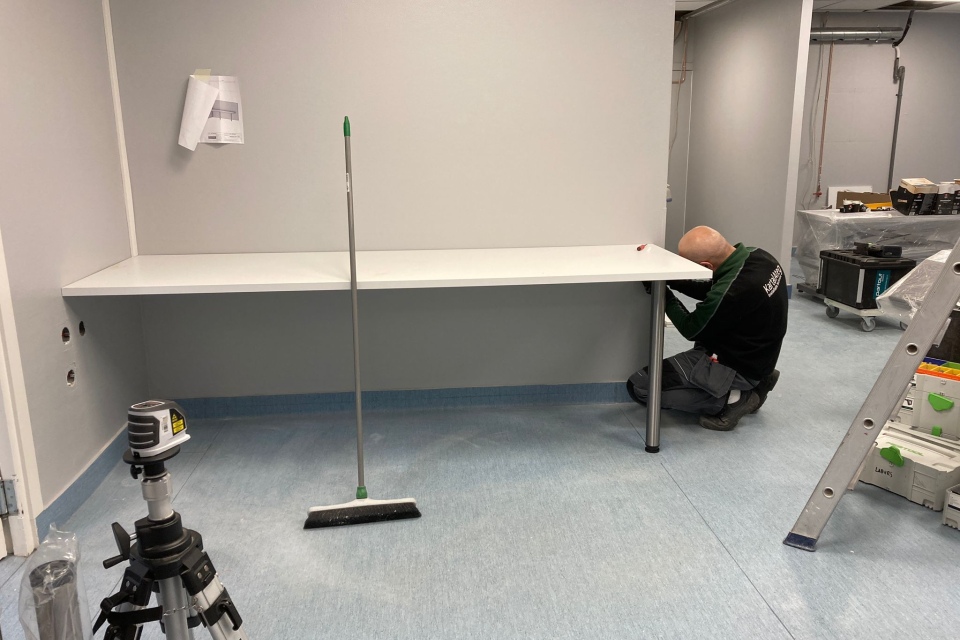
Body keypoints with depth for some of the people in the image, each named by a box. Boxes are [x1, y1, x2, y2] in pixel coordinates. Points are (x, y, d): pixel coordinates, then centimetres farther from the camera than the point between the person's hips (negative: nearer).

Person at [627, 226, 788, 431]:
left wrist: (663, 293, -4)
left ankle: (730, 399, -4)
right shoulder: (757, 255, -8)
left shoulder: (732, 292, -33)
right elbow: (714, 291, 10)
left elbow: (691, 330, -14)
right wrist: (673, 281, 0)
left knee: (639, 386, -9)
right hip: (759, 355, 9)